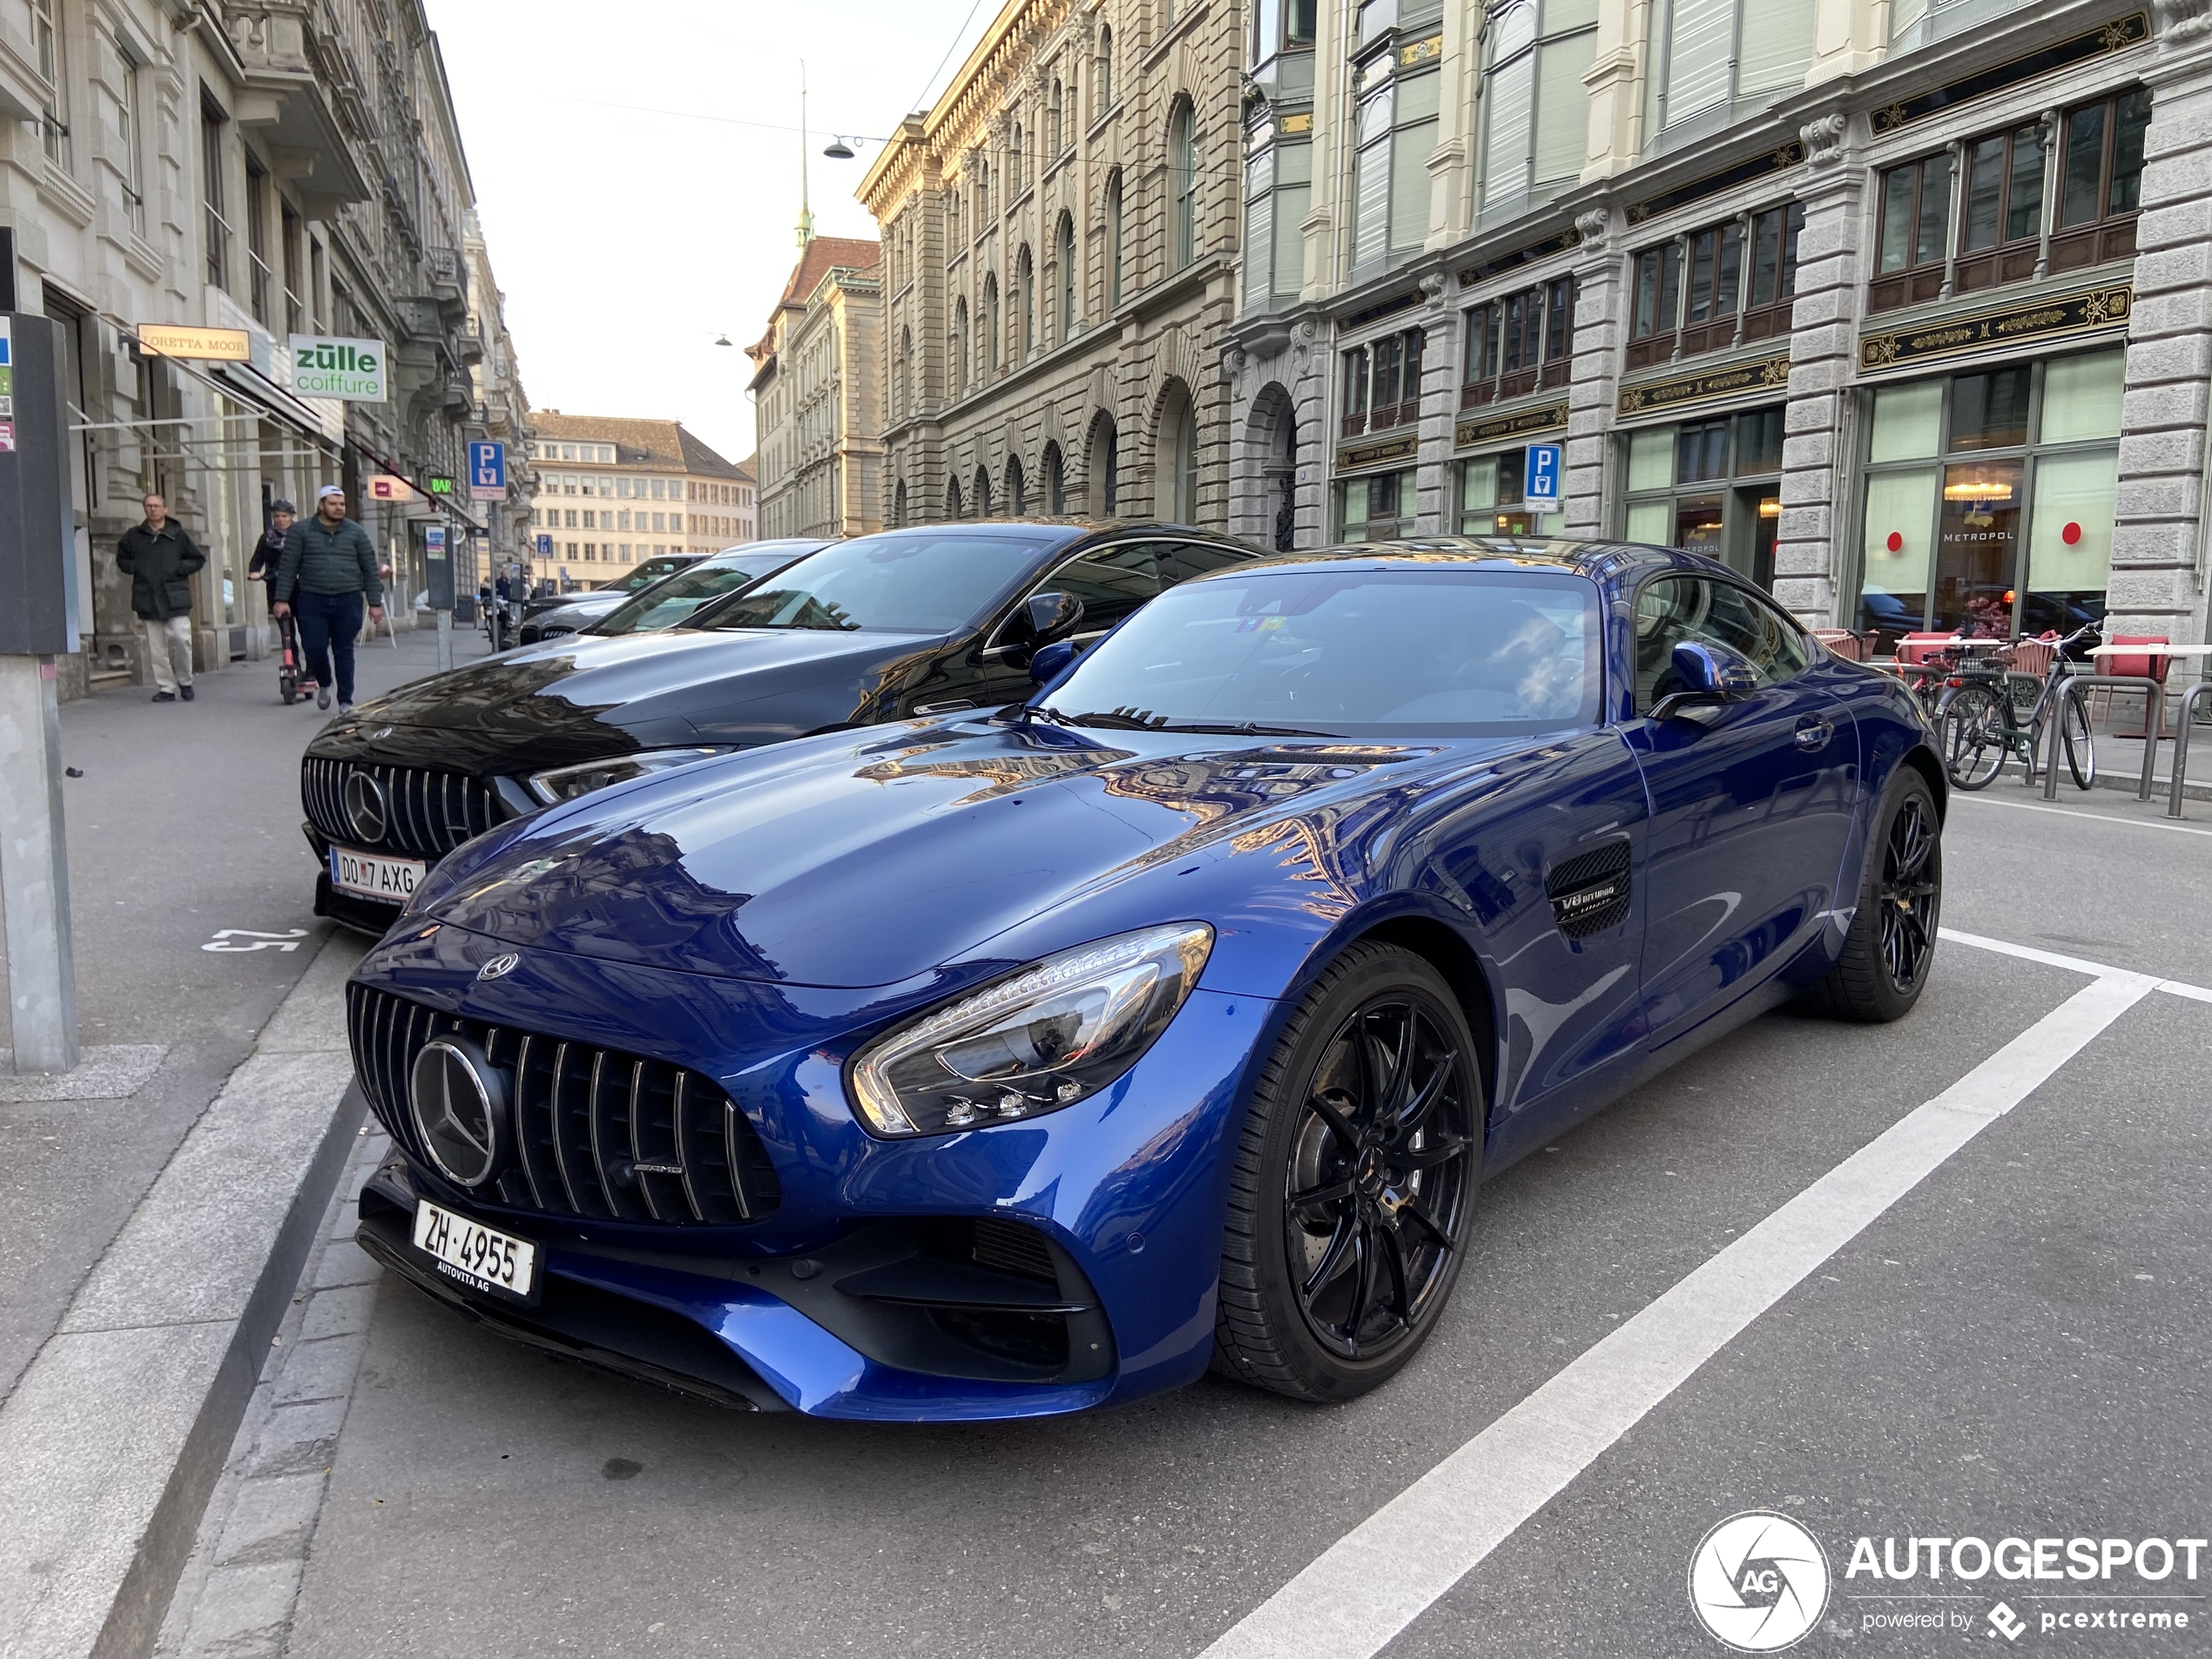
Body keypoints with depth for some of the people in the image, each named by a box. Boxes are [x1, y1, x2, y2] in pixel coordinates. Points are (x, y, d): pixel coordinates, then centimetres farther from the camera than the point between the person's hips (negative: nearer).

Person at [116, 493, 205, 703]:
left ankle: (185, 681, 7)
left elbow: (198, 559, 11)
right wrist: (134, 569, 3)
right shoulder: (134, 536, 10)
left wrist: (179, 569, -4)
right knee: (156, 647, 1)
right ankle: (165, 688, 7)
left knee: (181, 638, -12)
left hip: (175, 597, -2)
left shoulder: (178, 535, 5)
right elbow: (122, 559, 23)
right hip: (148, 599, 2)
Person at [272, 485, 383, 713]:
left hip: (348, 601, 0)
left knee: (344, 652, 3)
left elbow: (370, 569, 7)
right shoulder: (301, 531, 4)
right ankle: (323, 685, 24)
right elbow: (288, 567, 1)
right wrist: (282, 599, -5)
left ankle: (345, 701, 11)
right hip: (312, 602, 0)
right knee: (314, 649, -5)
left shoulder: (356, 532, 6)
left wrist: (375, 603, 2)